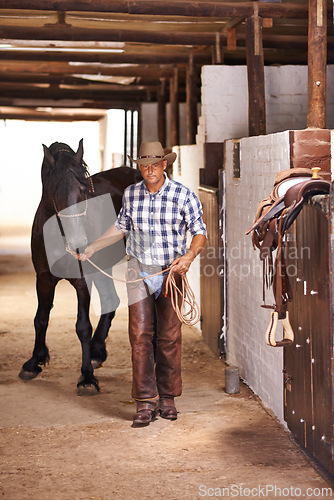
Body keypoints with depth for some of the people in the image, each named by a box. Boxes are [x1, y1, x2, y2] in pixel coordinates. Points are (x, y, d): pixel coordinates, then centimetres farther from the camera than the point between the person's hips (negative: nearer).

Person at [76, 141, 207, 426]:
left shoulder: (183, 195, -7)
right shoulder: (130, 194, 3)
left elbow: (199, 232, -7)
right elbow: (122, 227, 18)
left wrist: (189, 256, -26)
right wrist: (91, 249, 15)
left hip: (172, 272, -2)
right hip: (139, 272, 2)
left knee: (169, 337, 4)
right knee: (140, 335, -5)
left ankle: (167, 398, 19)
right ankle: (146, 402, -1)